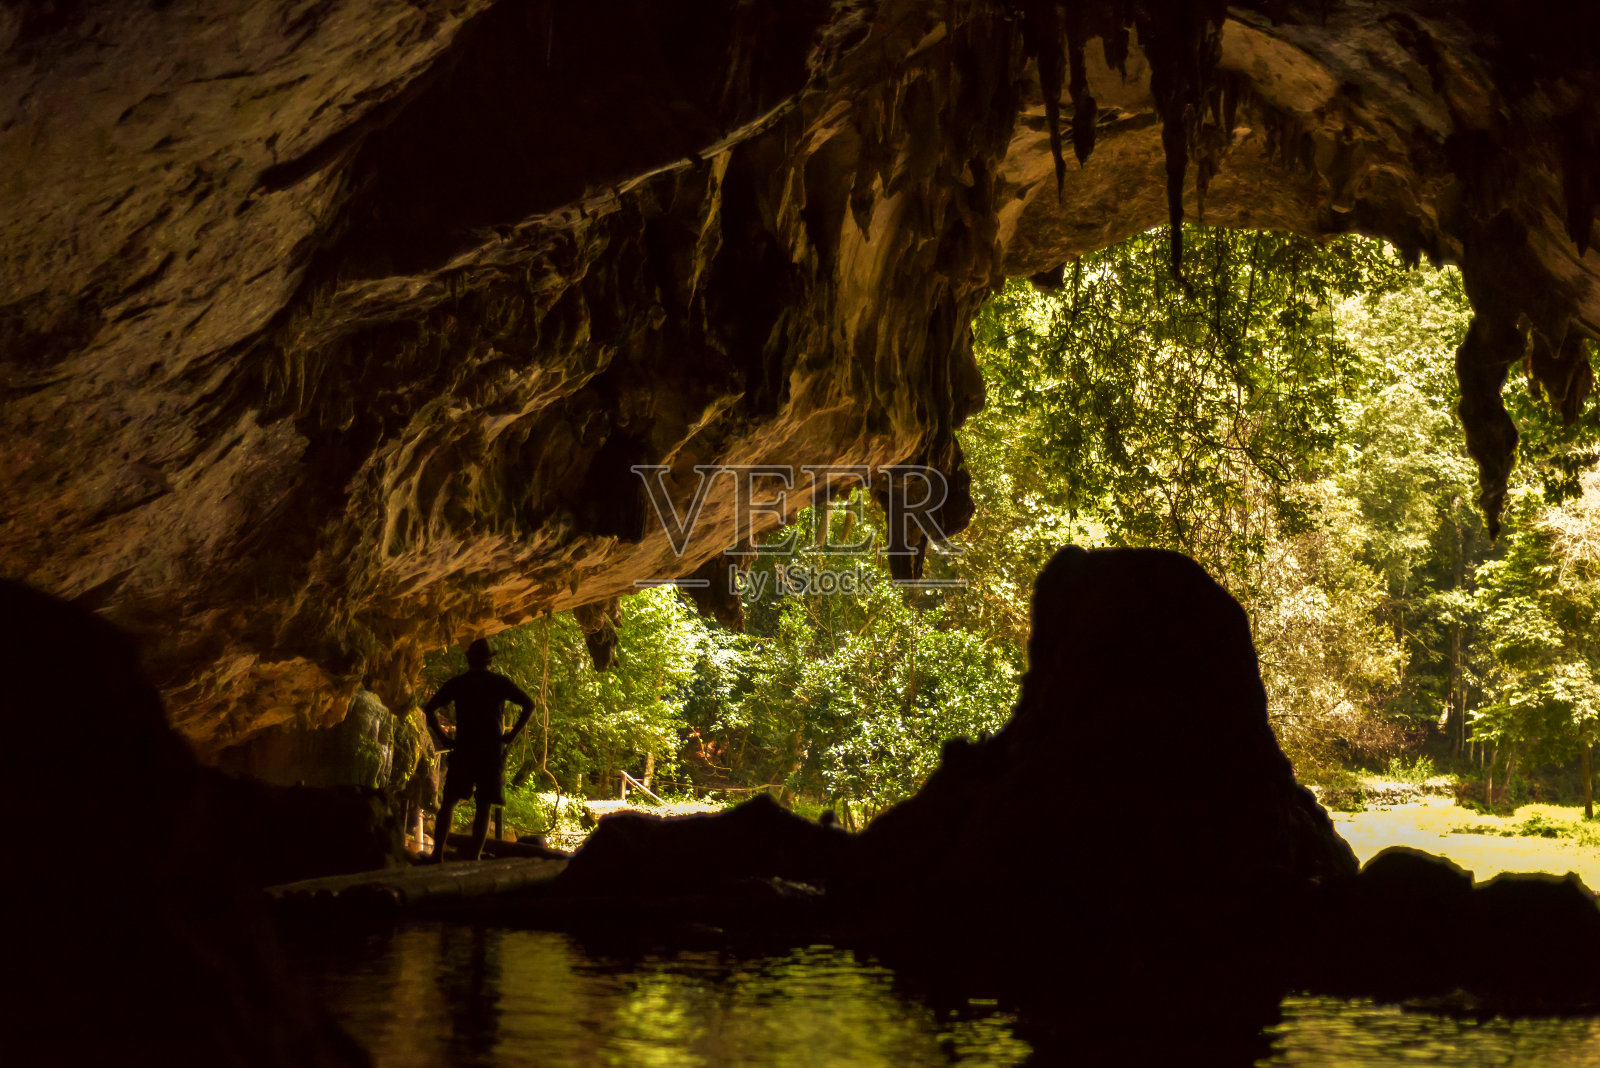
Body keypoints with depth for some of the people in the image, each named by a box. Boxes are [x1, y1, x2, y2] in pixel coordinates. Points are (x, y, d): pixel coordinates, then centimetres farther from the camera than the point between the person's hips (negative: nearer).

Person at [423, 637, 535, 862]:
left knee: (448, 802, 8)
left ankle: (437, 852, -2)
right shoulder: (499, 683, 4)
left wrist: (442, 737, 5)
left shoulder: (457, 683, 7)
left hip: (463, 749, 1)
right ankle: (474, 856, -3)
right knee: (483, 806, 2)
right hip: (492, 750, -1)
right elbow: (529, 705, 0)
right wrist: (513, 734, 3)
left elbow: (429, 709, 2)